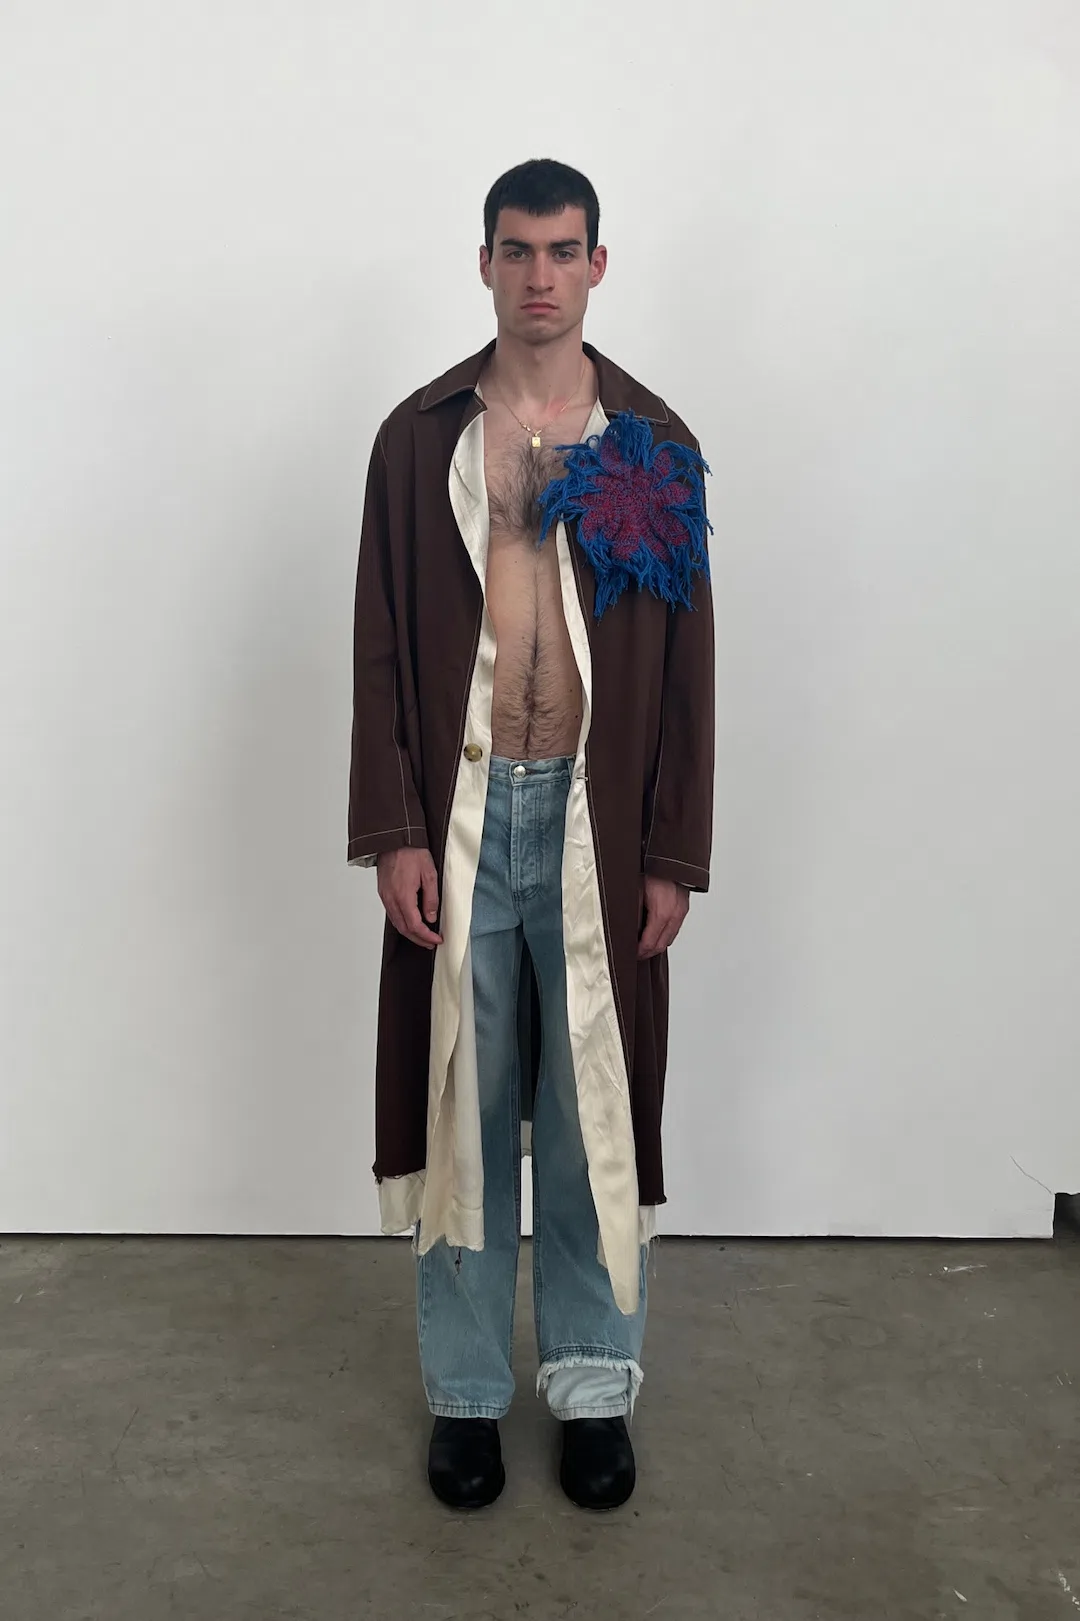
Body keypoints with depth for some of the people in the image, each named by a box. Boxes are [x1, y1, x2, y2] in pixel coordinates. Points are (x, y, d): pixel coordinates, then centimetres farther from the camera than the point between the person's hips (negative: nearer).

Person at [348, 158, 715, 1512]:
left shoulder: (654, 447, 4)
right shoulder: (420, 436, 3)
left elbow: (684, 663, 3)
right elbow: (382, 647, 1)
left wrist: (675, 856, -1)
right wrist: (394, 831, -6)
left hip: (598, 817, 0)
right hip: (462, 809, 0)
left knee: (595, 1106, 9)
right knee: (461, 1104, 8)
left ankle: (593, 1385, 27)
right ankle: (466, 1390, 26)